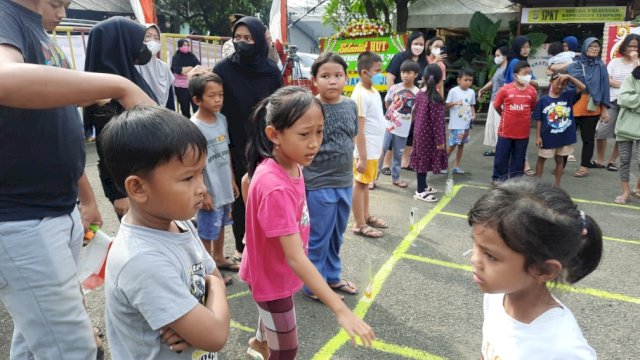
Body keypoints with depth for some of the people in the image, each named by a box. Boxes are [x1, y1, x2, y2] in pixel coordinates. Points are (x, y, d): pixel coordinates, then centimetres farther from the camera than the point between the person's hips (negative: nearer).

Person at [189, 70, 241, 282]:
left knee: (220, 225, 23)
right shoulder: (194, 127, -20)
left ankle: (219, 258, 43)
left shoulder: (222, 119, 1)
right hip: (210, 190, -7)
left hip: (224, 187, 7)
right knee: (207, 231, 10)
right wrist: (203, 193, -16)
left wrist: (232, 180, 13)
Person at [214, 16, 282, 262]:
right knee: (241, 195, 10)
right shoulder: (223, 69, -6)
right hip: (237, 146, -1)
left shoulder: (271, 71, -2)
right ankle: (241, 246, 26)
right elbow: (216, 109, -3)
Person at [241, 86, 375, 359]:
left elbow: (247, 180, 9)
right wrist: (341, 310, -41)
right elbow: (294, 257, -39)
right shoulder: (275, 187, -38)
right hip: (271, 275, -8)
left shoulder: (291, 164, -11)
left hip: (275, 270, 9)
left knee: (273, 314, 35)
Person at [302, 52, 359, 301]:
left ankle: (332, 276, 40)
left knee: (336, 235, 20)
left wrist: (350, 175, 14)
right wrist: (300, 182, -12)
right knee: (318, 238, 8)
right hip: (318, 185, -6)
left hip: (345, 183, 6)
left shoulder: (351, 105, 2)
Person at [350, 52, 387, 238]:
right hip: (365, 151, -9)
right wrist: (362, 157, -22)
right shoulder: (360, 95, -19)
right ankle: (359, 225, 12)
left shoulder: (374, 91, 10)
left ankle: (366, 216, 32)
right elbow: (359, 130, -21)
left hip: (374, 149, 9)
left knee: (366, 184, 18)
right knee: (360, 185, 2)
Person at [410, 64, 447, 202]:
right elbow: (437, 121, -19)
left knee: (422, 159, 18)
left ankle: (423, 186, 33)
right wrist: (440, 140, -14)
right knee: (424, 160, 1)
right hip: (428, 135, -7)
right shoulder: (435, 98, -21)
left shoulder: (420, 93, 1)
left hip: (419, 132, 7)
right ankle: (420, 192, 11)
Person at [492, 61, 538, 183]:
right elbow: (496, 106, 2)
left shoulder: (532, 91, -4)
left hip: (523, 131, 2)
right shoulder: (505, 89, -12)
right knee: (502, 156, 9)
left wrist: (522, 116, 7)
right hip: (506, 130, -2)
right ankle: (499, 177, 24)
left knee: (519, 157, 13)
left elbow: (533, 108, 11)